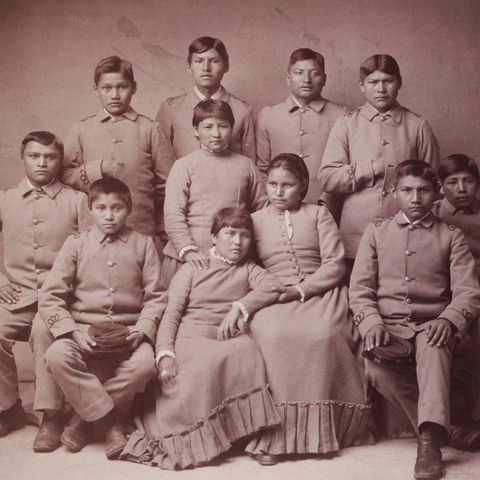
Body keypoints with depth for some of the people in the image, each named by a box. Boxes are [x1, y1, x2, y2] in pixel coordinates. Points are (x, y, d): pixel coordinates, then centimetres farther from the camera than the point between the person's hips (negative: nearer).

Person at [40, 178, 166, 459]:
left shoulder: (143, 244, 10)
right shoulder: (76, 244, 8)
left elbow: (155, 296, 6)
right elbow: (50, 296, 1)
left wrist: (143, 330, -12)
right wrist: (73, 332, -13)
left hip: (127, 333, 0)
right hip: (85, 331, 0)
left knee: (145, 363, -32)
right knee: (57, 356, -31)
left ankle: (83, 420, -12)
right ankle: (112, 424, -20)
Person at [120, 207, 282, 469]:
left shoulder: (247, 270, 21)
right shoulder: (192, 269, 15)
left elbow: (272, 286, -2)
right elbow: (171, 313, 3)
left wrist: (239, 307, -16)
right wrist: (165, 354, -13)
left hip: (226, 340, 2)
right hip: (189, 339, -2)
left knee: (247, 348, -33)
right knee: (207, 362, -36)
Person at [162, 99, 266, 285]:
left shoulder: (246, 165, 11)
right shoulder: (184, 166, 3)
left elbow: (262, 210, 15)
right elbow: (173, 214, -5)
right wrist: (188, 250, -16)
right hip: (186, 260, -1)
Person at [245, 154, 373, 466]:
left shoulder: (319, 214, 17)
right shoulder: (255, 221, 21)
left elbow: (334, 265, 6)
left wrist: (300, 290, -9)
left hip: (319, 293, 0)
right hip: (273, 299, 0)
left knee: (324, 334, -35)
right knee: (273, 336, -35)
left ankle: (320, 431, -22)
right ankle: (271, 435, -30)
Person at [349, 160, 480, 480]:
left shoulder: (451, 236, 13)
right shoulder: (377, 232, 16)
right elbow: (360, 289, 7)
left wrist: (448, 320, -20)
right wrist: (372, 323, -12)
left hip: (431, 326, -1)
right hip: (389, 324, 1)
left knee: (434, 347, -37)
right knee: (376, 368, -31)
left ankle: (430, 440, -41)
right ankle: (439, 424, -13)